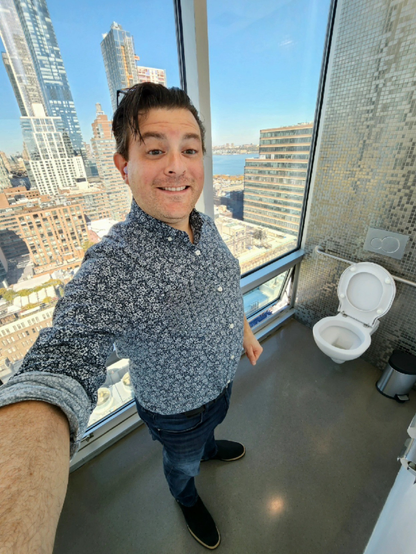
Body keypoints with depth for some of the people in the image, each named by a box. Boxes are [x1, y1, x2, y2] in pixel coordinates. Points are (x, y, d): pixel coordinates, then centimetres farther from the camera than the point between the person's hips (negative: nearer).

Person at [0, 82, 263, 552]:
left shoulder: (205, 225, -13)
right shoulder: (112, 270, -38)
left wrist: (244, 330, 10)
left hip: (222, 377, 6)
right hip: (178, 409, -5)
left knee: (209, 428, 39)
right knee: (182, 461, 32)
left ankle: (208, 448, 77)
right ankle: (187, 499, 70)